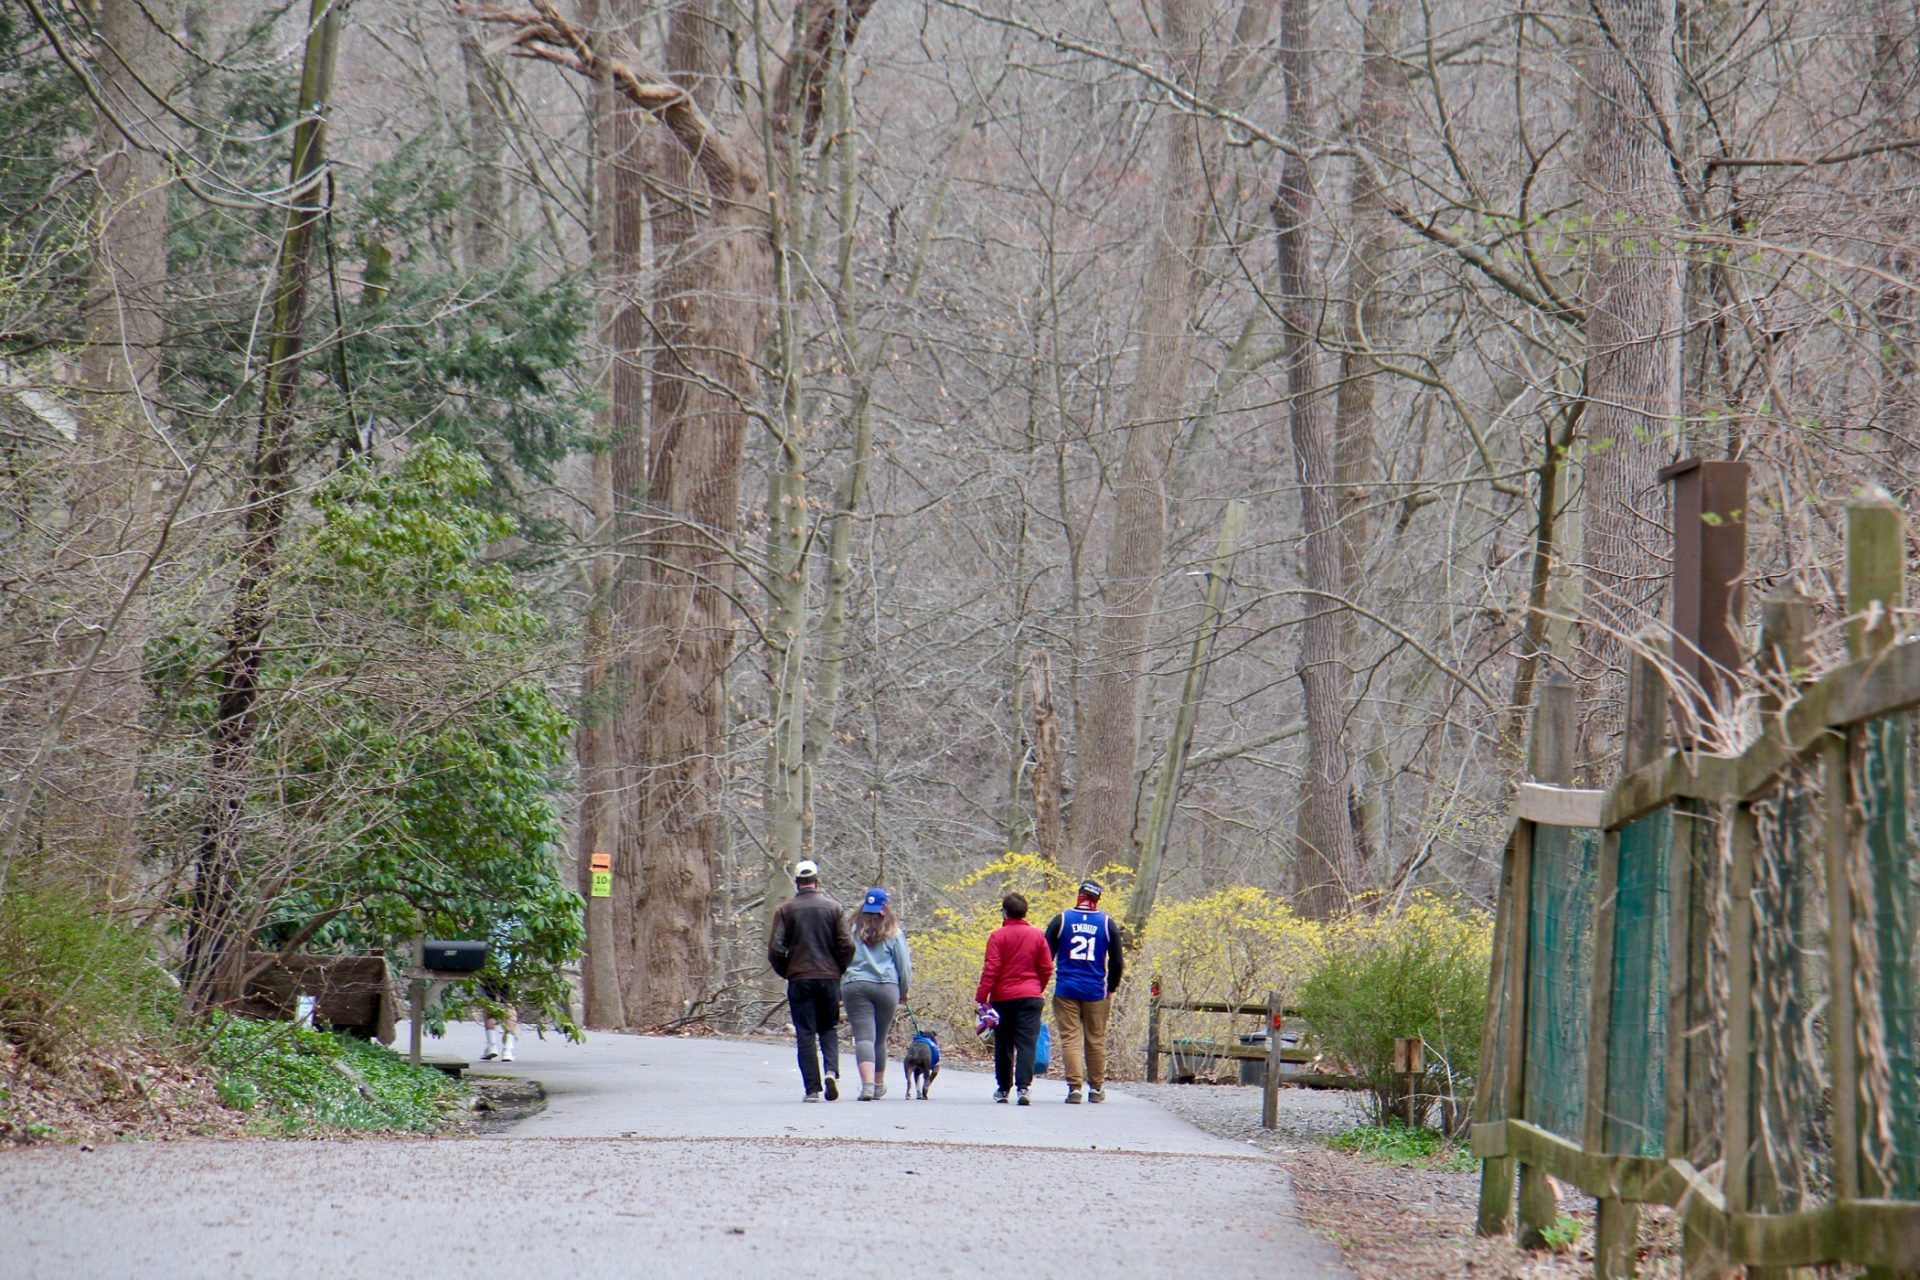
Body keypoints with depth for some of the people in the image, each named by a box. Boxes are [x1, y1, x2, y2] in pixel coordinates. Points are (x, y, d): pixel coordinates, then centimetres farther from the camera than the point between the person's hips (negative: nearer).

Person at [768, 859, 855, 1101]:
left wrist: (786, 972, 11)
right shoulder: (833, 908, 1)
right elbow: (847, 945, -3)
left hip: (799, 979, -1)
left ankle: (812, 1088, -3)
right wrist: (838, 970, 12)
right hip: (829, 978, 1)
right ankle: (831, 1070, -10)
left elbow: (775, 949, -5)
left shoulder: (785, 910, -1)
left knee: (805, 1035, 2)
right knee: (828, 1029, 15)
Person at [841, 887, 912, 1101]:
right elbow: (904, 964, 7)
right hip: (887, 987, 1)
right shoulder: (893, 933, 5)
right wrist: (904, 991, 20)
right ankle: (879, 1084, 31)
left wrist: (838, 991, 15)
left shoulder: (852, 931, 5)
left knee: (864, 1037, -9)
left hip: (854, 987, -1)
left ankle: (867, 1083, -28)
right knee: (880, 1039, 16)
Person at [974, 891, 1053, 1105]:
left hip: (1003, 997, -1)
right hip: (1031, 997, 1)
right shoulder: (1036, 935, 4)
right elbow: (1047, 968, 7)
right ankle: (1024, 1086, -19)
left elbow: (991, 969, -11)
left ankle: (1003, 1089, 17)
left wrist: (981, 996, -9)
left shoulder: (998, 936, -6)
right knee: (1026, 1043, -4)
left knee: (1003, 1045, 10)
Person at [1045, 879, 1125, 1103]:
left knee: (1070, 1039, 0)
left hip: (1066, 990, -1)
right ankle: (1096, 1088, 18)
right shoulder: (1107, 923, 2)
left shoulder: (1061, 920, 0)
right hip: (1096, 992, 1)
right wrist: (1111, 988, 18)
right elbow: (1116, 962, 4)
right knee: (1096, 1040, 11)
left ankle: (1074, 1087, -10)